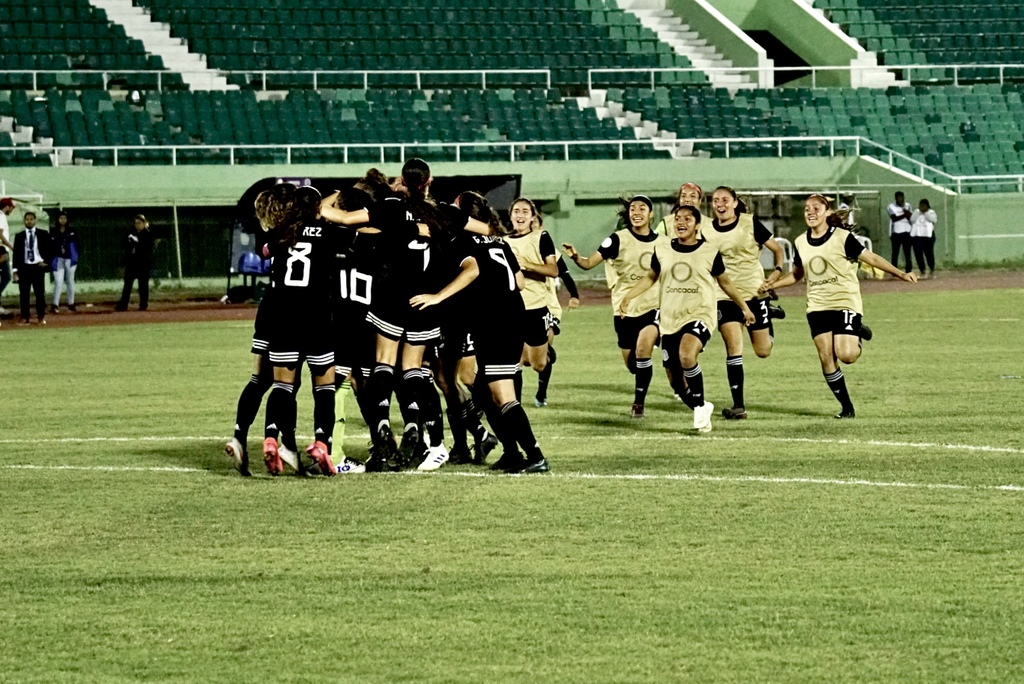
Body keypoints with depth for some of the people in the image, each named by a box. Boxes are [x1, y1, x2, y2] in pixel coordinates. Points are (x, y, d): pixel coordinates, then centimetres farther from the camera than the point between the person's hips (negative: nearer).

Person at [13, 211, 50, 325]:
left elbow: (49, 249, 8)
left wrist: (45, 261, -6)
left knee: (40, 293, 0)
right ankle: (25, 318, 4)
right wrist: (16, 270, -1)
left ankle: (41, 317, 6)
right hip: (24, 267, 1)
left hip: (38, 267, -1)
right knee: (24, 294, 0)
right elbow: (16, 254, 6)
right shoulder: (19, 236, 7)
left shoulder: (43, 234, 4)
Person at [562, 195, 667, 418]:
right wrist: (575, 256, -34)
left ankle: (639, 402, -11)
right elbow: (589, 263, -15)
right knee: (632, 363, 8)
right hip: (624, 309, 0)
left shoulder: (663, 243, 1)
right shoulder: (618, 239, -7)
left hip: (652, 307, 0)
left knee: (643, 348, -25)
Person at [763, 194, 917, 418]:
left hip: (845, 302, -4)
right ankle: (846, 407, 8)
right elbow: (797, 274, 21)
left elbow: (871, 258, -6)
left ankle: (856, 335, 16)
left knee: (845, 355, -20)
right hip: (817, 307, 5)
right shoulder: (801, 243, 7)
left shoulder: (842, 238, -8)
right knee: (826, 358, -4)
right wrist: (772, 285, 8)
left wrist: (900, 274, -14)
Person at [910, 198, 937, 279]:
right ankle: (922, 272, -1)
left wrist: (925, 212, -8)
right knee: (918, 254, -7)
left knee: (929, 253, -1)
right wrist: (918, 211, -6)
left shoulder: (931, 212, 11)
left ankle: (932, 270, 21)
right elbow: (912, 220, 0)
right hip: (916, 235, 2)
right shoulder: (916, 212, 15)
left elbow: (934, 219, -9)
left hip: (928, 235, -2)